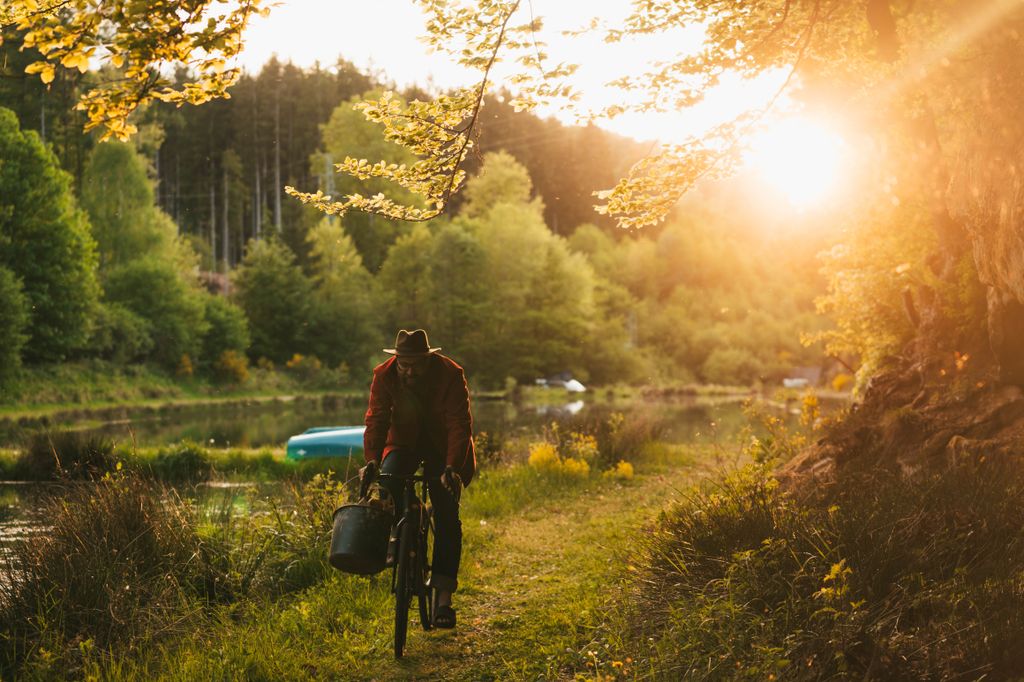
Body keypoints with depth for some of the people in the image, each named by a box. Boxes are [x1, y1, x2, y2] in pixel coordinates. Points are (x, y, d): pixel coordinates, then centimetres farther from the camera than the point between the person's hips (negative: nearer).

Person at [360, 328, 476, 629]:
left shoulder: (450, 374, -24)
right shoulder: (384, 376, -17)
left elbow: (459, 425, -27)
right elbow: (377, 420, -20)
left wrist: (452, 467, -40)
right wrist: (372, 460, -35)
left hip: (442, 447, -2)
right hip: (404, 443, 2)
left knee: (447, 519, -11)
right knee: (388, 484, -31)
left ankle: (444, 598, -8)